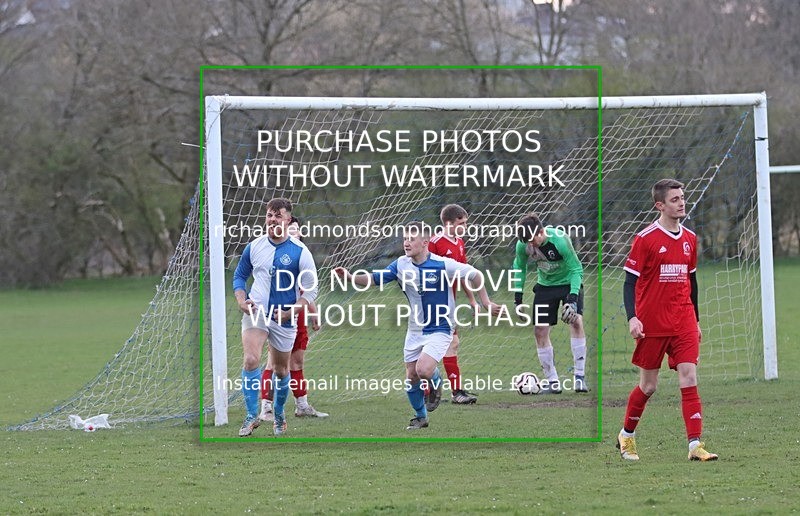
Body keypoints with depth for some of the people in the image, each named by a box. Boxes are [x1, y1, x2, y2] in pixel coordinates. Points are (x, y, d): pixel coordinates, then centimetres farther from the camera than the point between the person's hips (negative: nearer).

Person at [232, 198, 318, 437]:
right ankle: (252, 416, -15)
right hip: (256, 311, 1)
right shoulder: (254, 247, 0)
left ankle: (279, 414, 37)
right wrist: (241, 300, -4)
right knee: (250, 360, -21)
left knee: (281, 370, 14)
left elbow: (310, 290, -6)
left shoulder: (299, 252, -9)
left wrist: (289, 312, -17)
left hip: (284, 319, -1)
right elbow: (240, 275, 14)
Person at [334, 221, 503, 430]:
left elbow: (474, 275, -5)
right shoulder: (401, 265, -4)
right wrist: (350, 277, -17)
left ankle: (436, 382, 12)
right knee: (411, 378, 5)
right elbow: (375, 279, 0)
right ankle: (420, 417, 28)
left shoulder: (443, 265, -17)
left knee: (424, 370, -24)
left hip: (439, 329, -5)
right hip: (415, 331, 5)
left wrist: (485, 302, -2)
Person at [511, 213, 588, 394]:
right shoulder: (522, 245, -19)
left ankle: (579, 377, -18)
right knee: (540, 331, -2)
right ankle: (552, 382, 10)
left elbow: (576, 269, -23)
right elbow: (519, 267, 2)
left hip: (568, 282, -4)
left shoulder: (559, 241, -32)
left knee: (576, 321, -24)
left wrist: (573, 297, -32)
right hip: (545, 285, 4)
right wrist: (517, 296, -3)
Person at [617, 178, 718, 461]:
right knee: (649, 385, 5)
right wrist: (632, 318, -19)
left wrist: (696, 320, 20)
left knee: (689, 378, -9)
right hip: (652, 322, -4)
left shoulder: (689, 239, 10)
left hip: (683, 322, 4)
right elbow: (630, 281, -8)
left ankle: (695, 445, -12)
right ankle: (626, 436, 28)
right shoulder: (645, 239, -7)